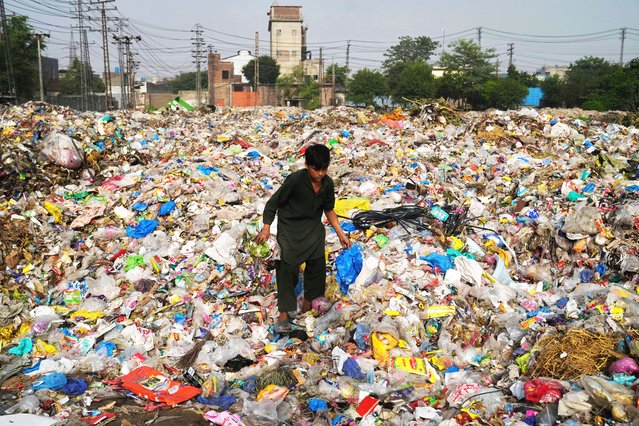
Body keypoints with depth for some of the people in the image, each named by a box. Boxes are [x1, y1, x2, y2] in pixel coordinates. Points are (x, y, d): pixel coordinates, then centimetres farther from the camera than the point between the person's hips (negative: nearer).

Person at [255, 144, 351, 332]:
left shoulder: (327, 183, -8)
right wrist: (266, 228, -23)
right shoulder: (295, 180, -24)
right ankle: (284, 313, -2)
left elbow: (329, 210, 8)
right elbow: (273, 203, -15)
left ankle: (308, 299, 26)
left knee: (317, 262, 1)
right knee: (287, 266, -9)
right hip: (290, 226, -4)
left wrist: (340, 233, 3)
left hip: (313, 226, 5)